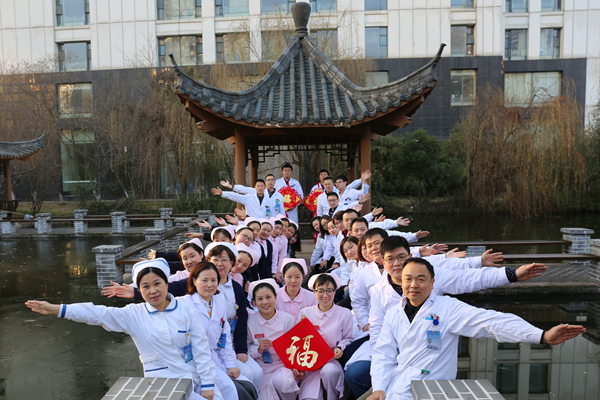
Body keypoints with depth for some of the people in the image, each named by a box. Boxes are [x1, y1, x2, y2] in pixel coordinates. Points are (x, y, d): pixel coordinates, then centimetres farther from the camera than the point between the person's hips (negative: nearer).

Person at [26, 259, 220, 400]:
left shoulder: (186, 310, -4)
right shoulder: (134, 314, -1)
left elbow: (201, 349, -4)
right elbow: (98, 314, -9)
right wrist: (55, 309, -18)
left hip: (194, 379, 1)